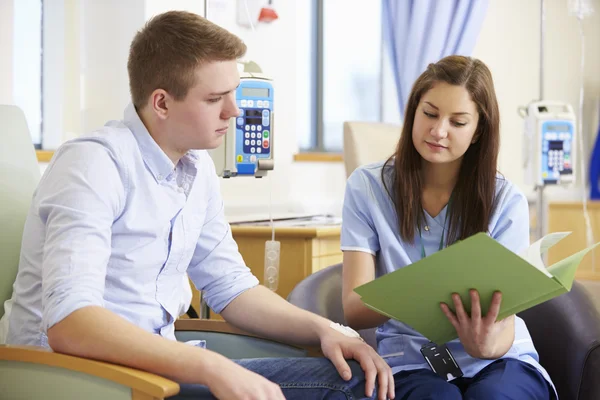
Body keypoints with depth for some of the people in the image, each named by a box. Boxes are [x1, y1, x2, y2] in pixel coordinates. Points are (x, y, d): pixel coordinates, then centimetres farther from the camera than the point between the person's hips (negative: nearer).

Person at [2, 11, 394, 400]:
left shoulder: (197, 166, 7)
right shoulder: (94, 165, -19)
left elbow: (230, 285, 16)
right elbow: (67, 323, -31)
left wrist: (323, 328, -1)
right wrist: (212, 367, -38)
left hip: (159, 365, 8)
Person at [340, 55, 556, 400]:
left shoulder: (506, 201, -1)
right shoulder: (368, 187, -1)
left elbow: (503, 318, -7)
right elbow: (354, 310, -9)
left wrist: (486, 343, -32)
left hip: (499, 359, 1)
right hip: (413, 362, -1)